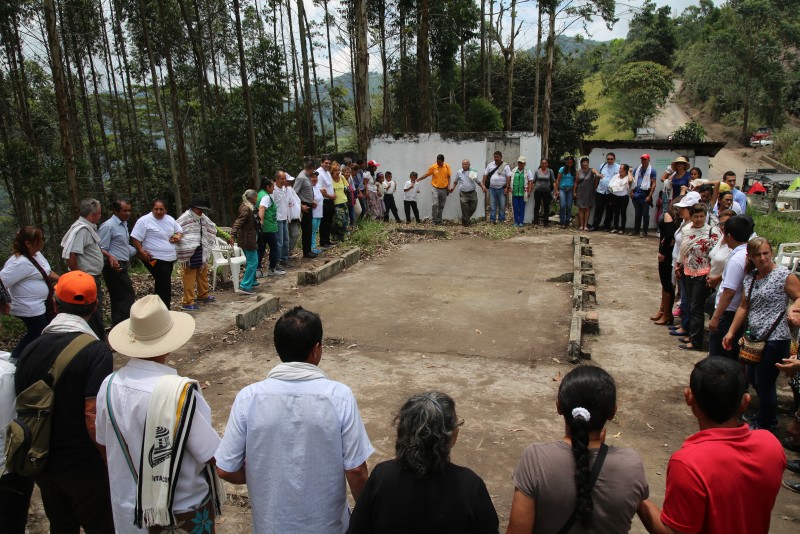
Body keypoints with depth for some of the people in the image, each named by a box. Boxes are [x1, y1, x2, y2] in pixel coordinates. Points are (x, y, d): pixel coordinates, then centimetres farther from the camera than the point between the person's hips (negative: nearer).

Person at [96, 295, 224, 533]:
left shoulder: (110, 385, -12)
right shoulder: (179, 392, -30)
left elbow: (104, 445, 3)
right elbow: (215, 457, -22)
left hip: (129, 508, 5)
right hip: (184, 509, -4)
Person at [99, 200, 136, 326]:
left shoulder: (124, 224, 15)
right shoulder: (108, 226, -14)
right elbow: (101, 249, -17)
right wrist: (110, 257, -34)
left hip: (122, 266, 10)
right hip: (115, 267, -9)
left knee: (118, 299, 13)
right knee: (128, 296, -12)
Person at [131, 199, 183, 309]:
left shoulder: (170, 219, 9)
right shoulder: (144, 220, -12)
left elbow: (179, 230, 24)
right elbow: (135, 238, -13)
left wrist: (177, 236, 2)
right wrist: (141, 252, -20)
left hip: (170, 258, 7)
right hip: (155, 259, -7)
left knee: (161, 284, 18)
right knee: (165, 285, -10)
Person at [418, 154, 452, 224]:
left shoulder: (447, 167, 0)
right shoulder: (433, 167, -5)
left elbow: (449, 177, 8)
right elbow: (426, 175, 0)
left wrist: (448, 186, -2)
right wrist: (417, 179, -5)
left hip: (444, 189, 2)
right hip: (436, 188, -2)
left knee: (441, 206, 7)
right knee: (435, 204, -15)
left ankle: (439, 220, 17)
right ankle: (434, 220, -5)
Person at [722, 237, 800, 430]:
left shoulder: (784, 275, -11)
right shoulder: (749, 278, 8)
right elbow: (744, 306, 14)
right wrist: (731, 332, 12)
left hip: (775, 339, -7)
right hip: (755, 337, 7)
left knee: (764, 383, 3)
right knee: (753, 378, 19)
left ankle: (764, 425, 23)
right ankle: (769, 416, 41)